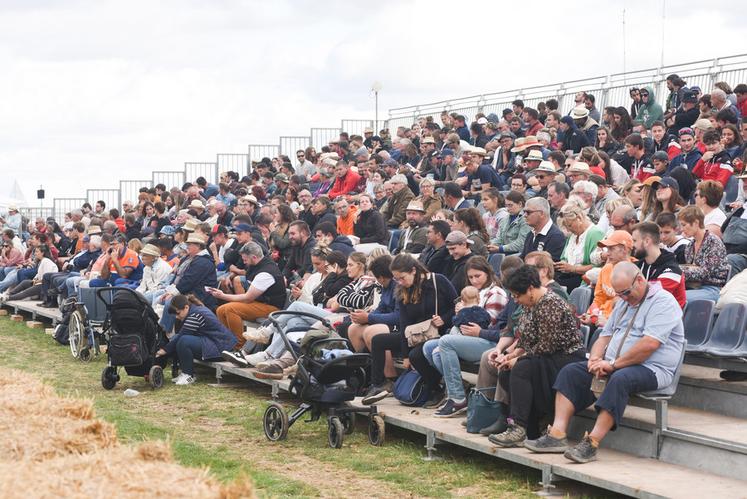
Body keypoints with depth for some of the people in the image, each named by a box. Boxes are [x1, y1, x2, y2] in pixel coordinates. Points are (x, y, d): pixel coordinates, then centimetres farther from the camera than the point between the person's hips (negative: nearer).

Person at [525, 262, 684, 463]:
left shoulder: (662, 301, -9)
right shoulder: (623, 302, 21)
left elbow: (649, 345, -21)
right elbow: (605, 335, 22)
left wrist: (613, 364, -17)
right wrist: (595, 359, 0)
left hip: (651, 370, -9)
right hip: (614, 367, 9)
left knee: (619, 379, -38)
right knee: (570, 371, -8)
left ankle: (591, 444, -41)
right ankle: (557, 434, -20)